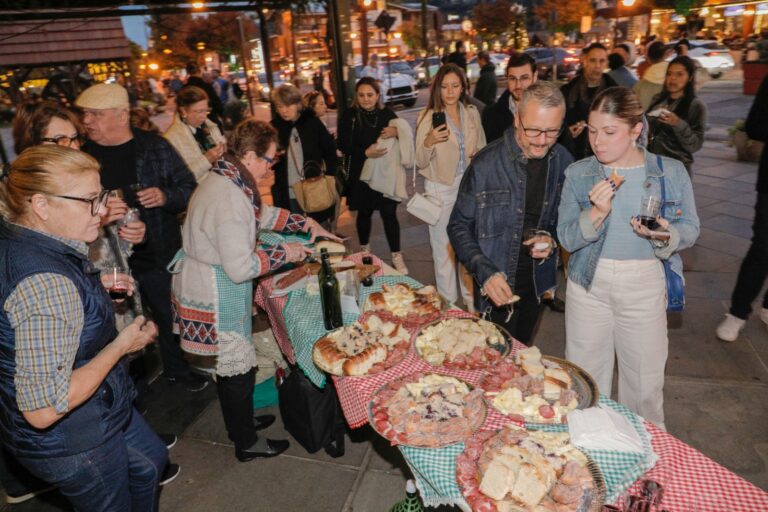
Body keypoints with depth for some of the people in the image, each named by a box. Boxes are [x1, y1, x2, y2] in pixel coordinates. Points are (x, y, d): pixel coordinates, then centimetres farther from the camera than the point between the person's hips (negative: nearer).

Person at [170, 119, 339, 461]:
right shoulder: (228, 199, -29)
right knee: (237, 368, 8)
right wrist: (285, 253, -16)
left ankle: (241, 422, 45)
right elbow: (241, 267, -28)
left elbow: (264, 214, 18)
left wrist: (308, 225, 11)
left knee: (231, 365, 24)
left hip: (209, 288, 10)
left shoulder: (226, 181, 4)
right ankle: (246, 443, 29)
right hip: (215, 298, -10)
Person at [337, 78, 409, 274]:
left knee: (389, 213, -2)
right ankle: (364, 250, 35)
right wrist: (365, 153, -22)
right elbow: (343, 144, -8)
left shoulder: (387, 114, 2)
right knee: (364, 212, 12)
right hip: (360, 174, -1)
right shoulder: (349, 116, -4)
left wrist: (396, 132, -18)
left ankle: (396, 255, 10)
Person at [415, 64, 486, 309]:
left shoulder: (472, 114, 3)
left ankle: (471, 299, 33)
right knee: (445, 250, 6)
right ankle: (448, 305, 22)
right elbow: (420, 163, -12)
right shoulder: (428, 117, -9)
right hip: (441, 189, -4)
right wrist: (428, 143, -30)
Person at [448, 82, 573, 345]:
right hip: (496, 286, -4)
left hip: (537, 282, 4)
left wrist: (552, 240, -11)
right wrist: (485, 272, -25)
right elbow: (459, 226, -13)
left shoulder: (562, 161, -6)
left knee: (522, 353, 24)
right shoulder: (486, 163, -19)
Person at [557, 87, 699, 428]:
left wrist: (665, 235, -21)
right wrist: (596, 213, -26)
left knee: (645, 384, 13)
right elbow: (567, 238, -8)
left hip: (645, 287, 0)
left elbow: (690, 230, 1)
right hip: (588, 284, 1)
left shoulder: (671, 172, -4)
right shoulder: (578, 173, -4)